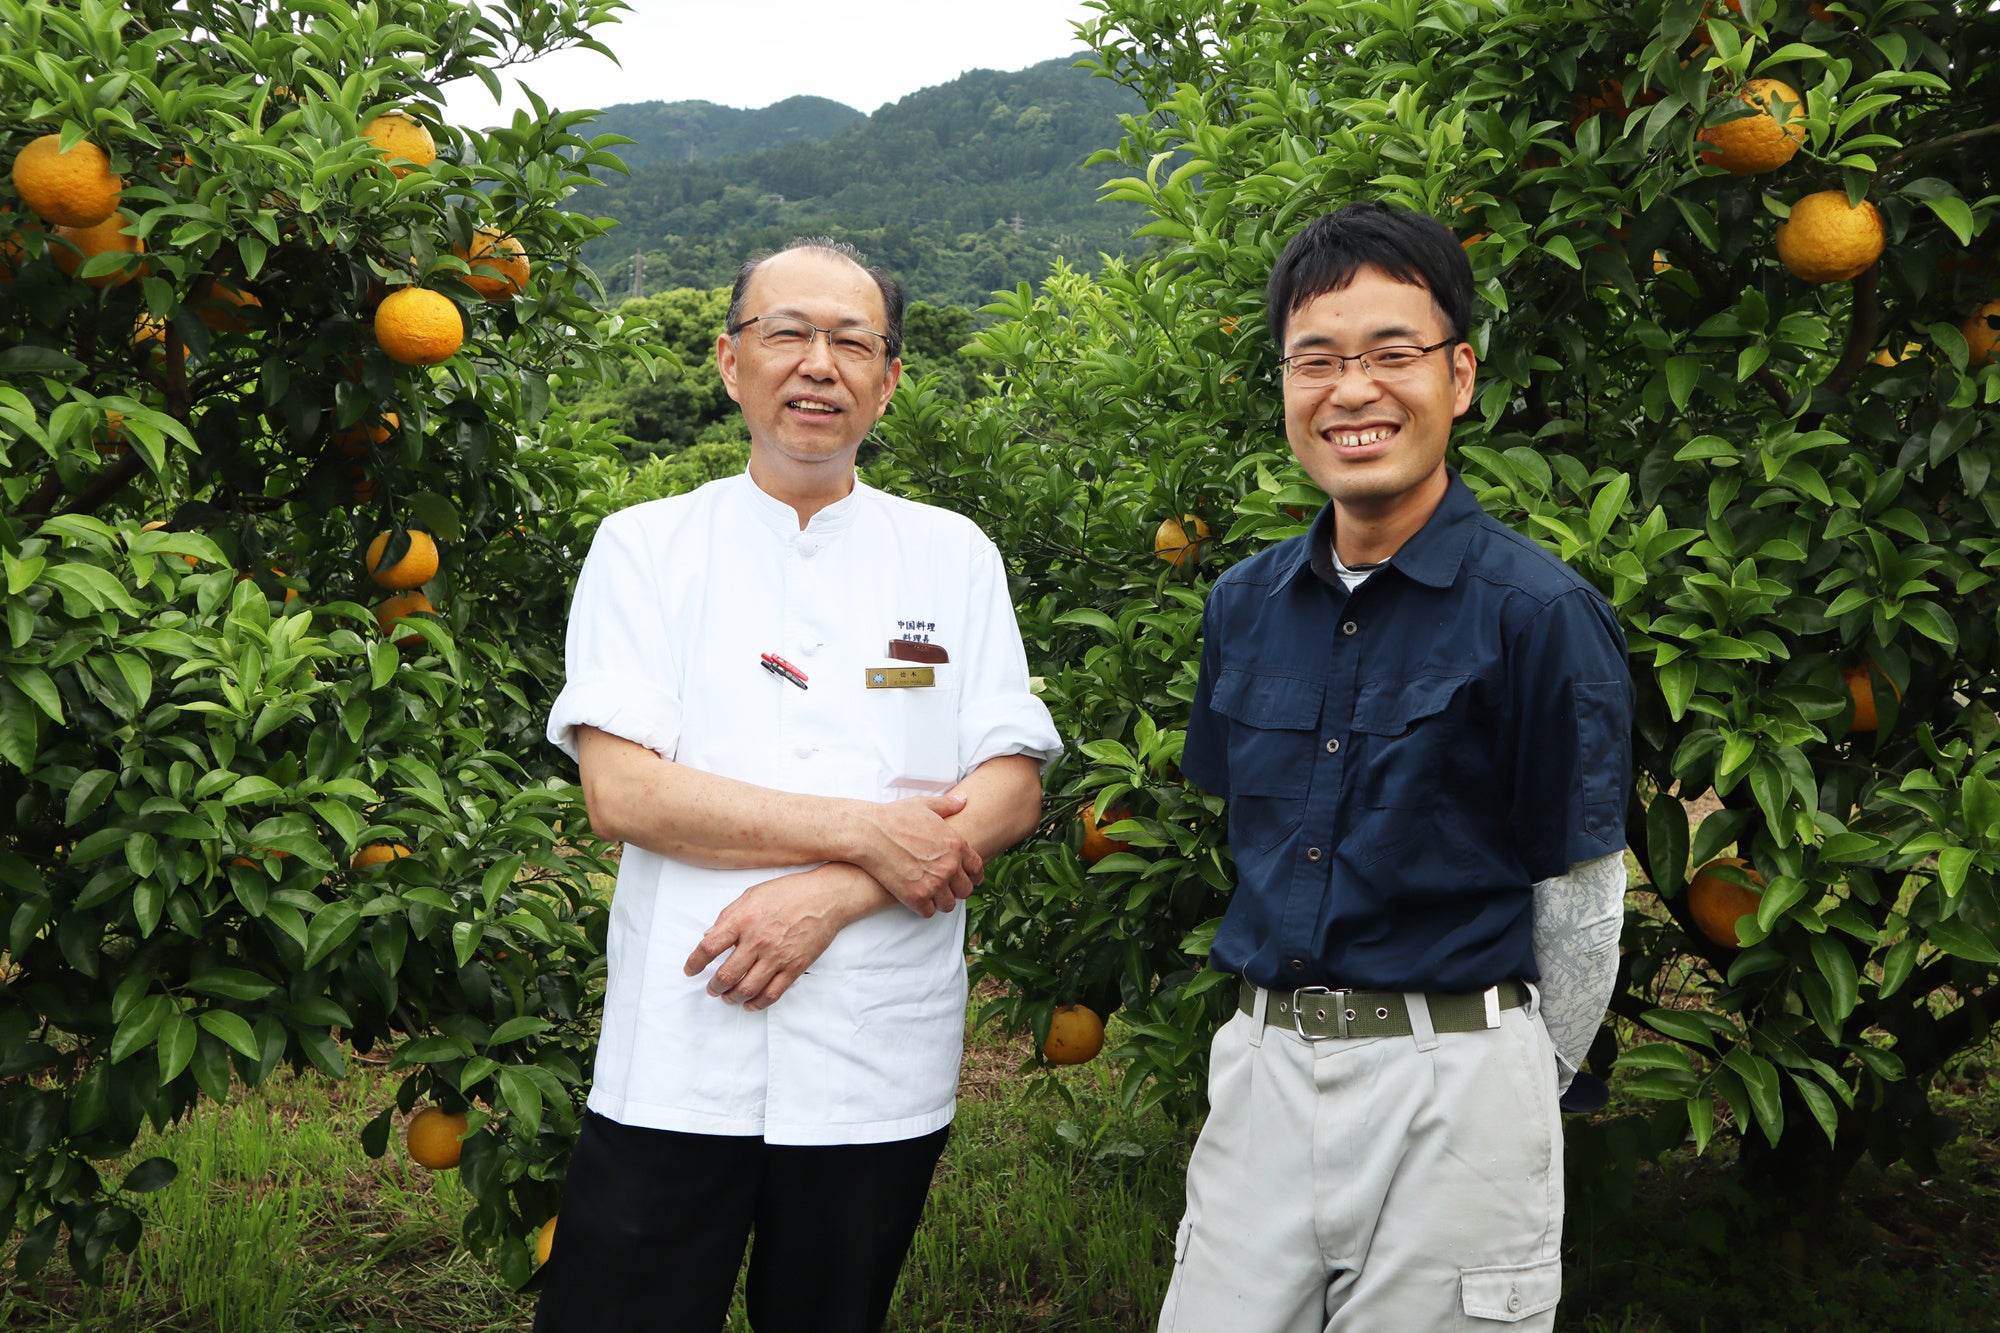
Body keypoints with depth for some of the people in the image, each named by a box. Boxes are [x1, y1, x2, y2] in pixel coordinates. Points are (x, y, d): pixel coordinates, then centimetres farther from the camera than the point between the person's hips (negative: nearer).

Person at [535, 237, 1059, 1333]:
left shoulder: (955, 558, 7)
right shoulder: (644, 547, 3)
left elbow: (1011, 792, 1)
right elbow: (620, 792, -8)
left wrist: (828, 896, -13)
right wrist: (867, 832, -14)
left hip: (882, 1069, 2)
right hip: (676, 1064, -1)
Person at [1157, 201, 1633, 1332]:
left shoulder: (1540, 613, -12)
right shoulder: (1244, 604, 5)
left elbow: (1579, 906, -5)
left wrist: (1518, 1093, 4)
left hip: (1451, 1089, -4)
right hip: (1263, 1071, 5)